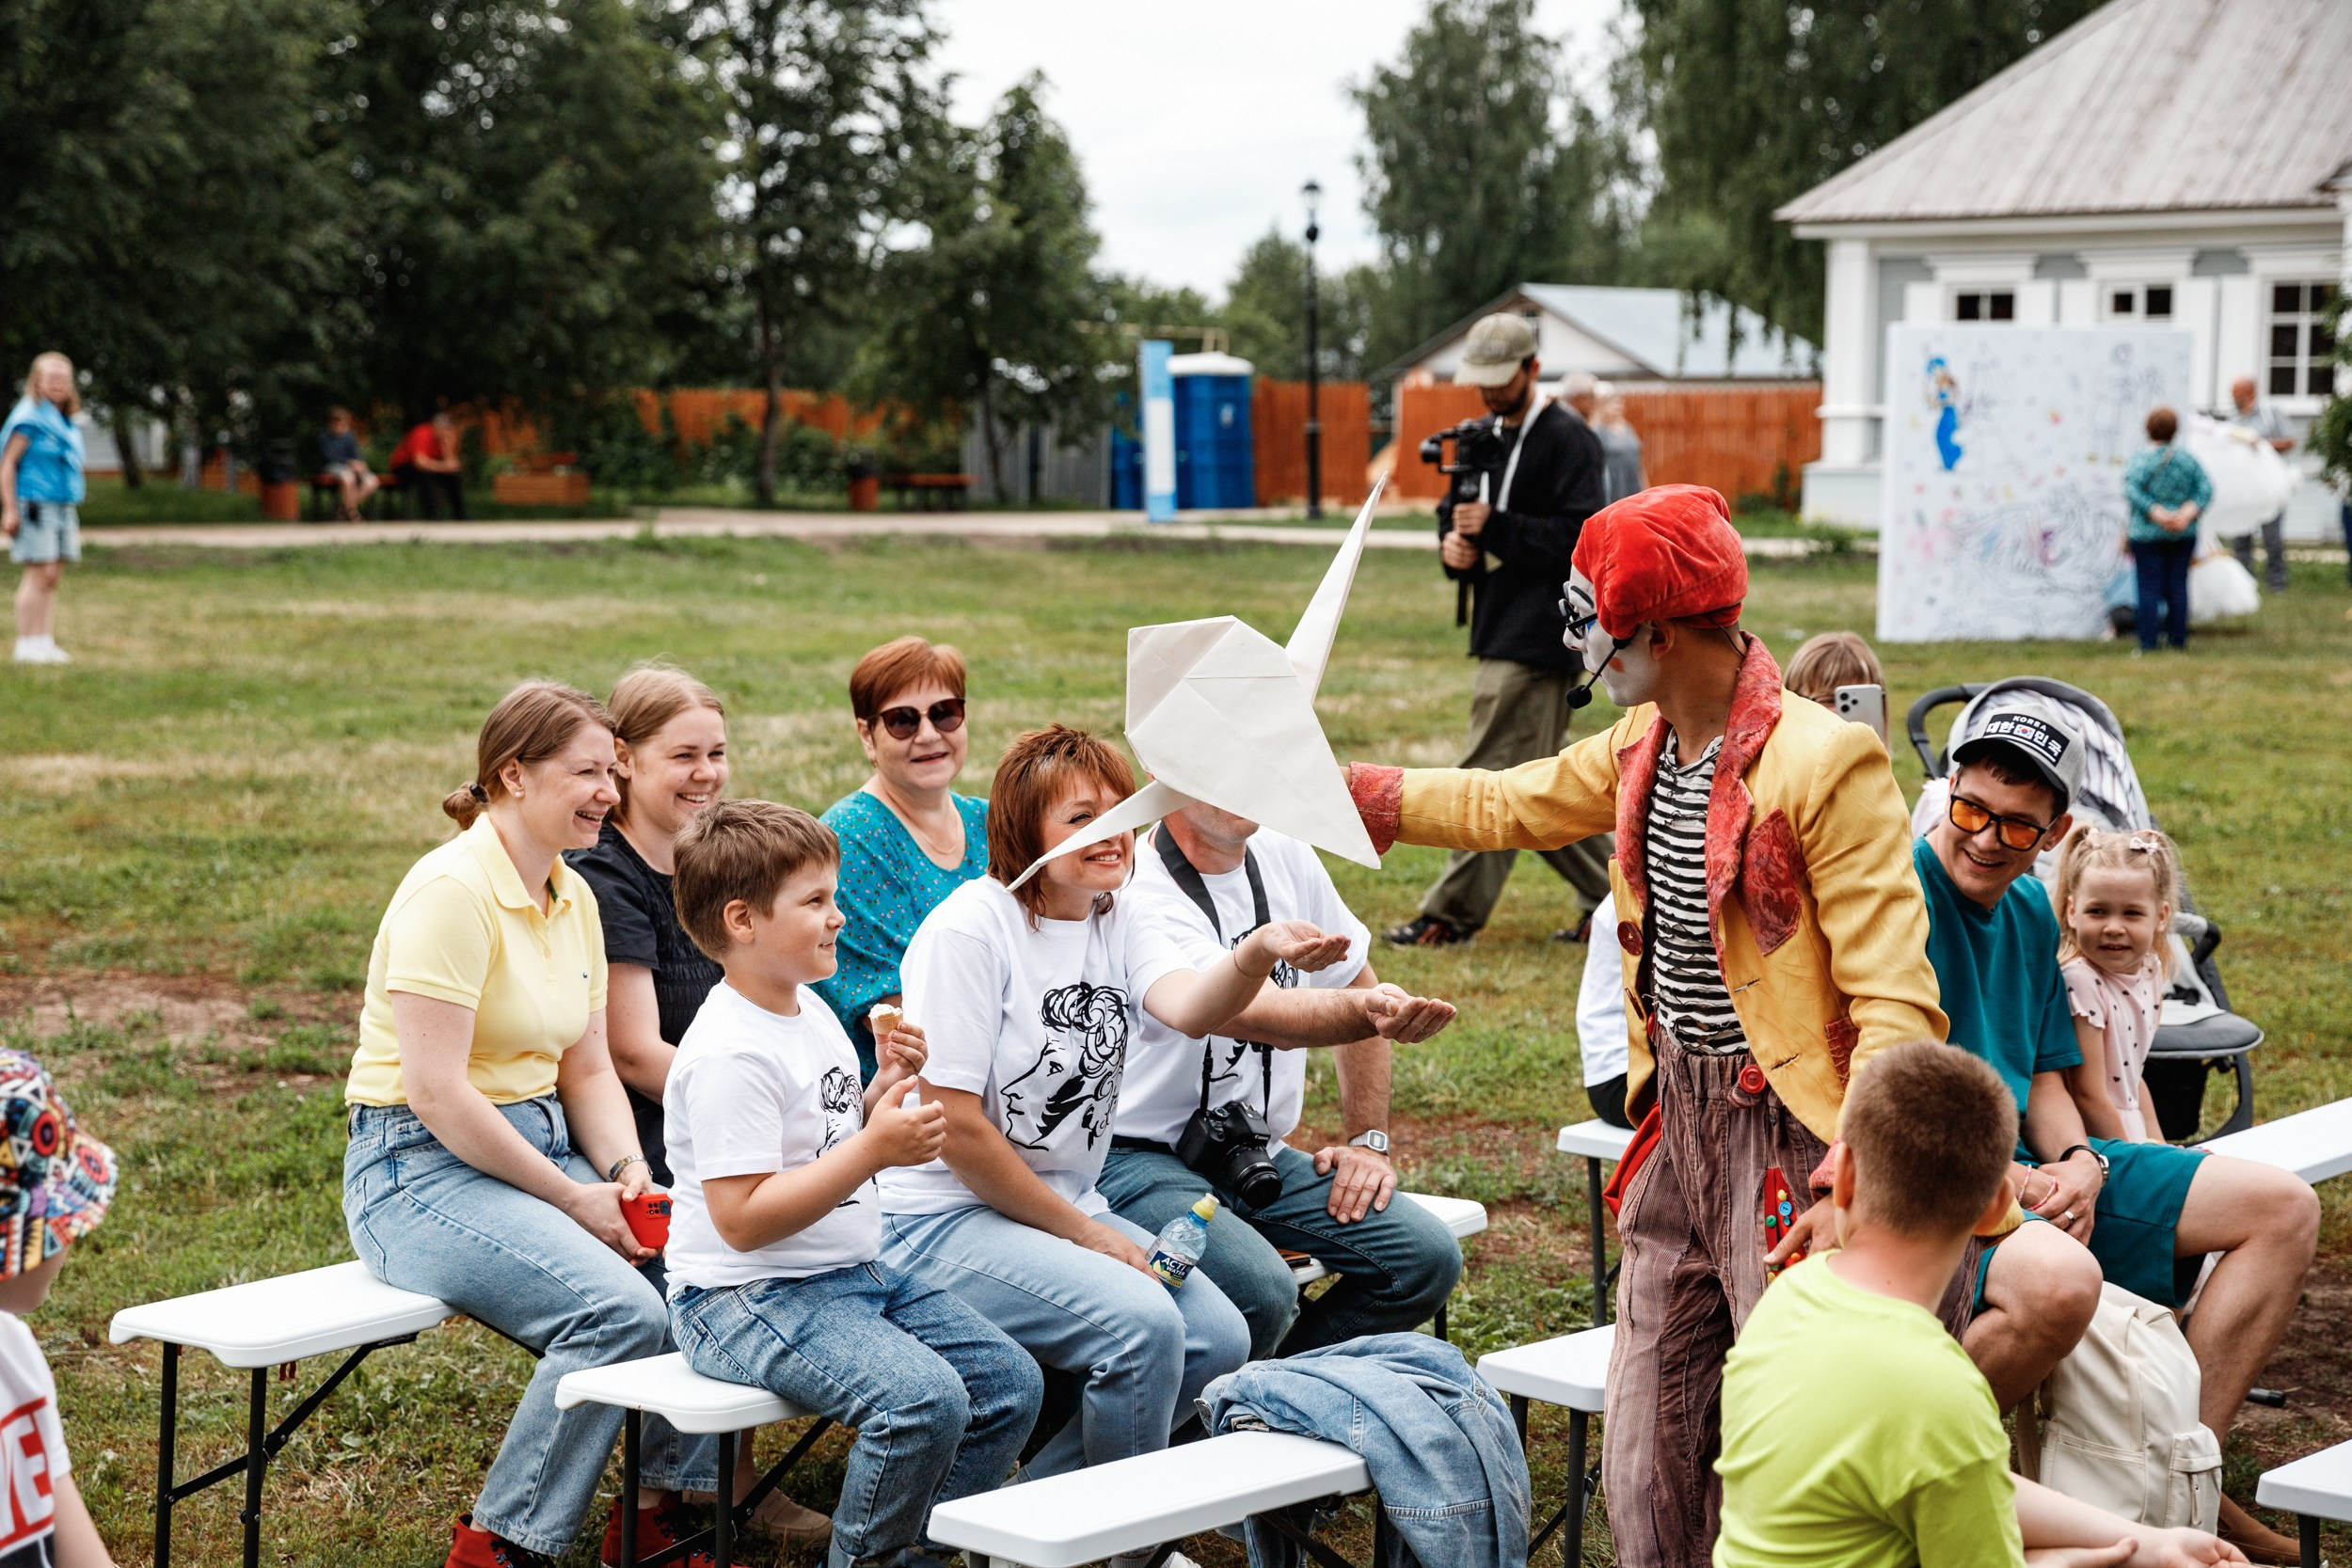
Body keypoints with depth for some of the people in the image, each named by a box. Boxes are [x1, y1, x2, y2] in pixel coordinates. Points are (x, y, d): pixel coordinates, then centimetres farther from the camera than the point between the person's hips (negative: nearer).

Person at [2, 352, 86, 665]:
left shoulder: (67, 423, 16)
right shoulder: (30, 417, -9)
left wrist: (72, 518, 24)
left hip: (63, 507, 8)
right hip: (34, 505, -8)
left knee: (53, 577, 6)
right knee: (40, 574, -11)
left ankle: (45, 642, 8)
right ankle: (27, 645, -7)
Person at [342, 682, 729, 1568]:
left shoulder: (573, 897, 12)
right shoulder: (453, 891, -15)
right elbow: (435, 1093, -21)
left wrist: (626, 1171, -4)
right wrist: (574, 1199, -18)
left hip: (540, 1147, 8)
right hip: (422, 1166, -8)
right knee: (621, 1310, -29)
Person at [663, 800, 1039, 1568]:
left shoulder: (812, 1013, 10)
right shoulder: (729, 1054, -20)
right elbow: (742, 1218, -25)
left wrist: (887, 1090, 3)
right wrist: (874, 1149, -26)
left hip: (854, 1272, 10)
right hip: (748, 1299, -10)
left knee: (1011, 1380, 2)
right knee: (925, 1398, -28)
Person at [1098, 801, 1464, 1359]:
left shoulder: (1284, 857, 4)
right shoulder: (1141, 895, -21)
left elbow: (1355, 985, 16)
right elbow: (1265, 1016, -35)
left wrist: (1369, 1141, 11)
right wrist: (1368, 1012, -54)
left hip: (1259, 1155, 8)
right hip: (1142, 1160, -8)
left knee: (1429, 1257, -8)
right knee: (1261, 1291, -33)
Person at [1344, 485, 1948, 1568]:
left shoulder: (1825, 763, -18)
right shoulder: (1639, 747, 8)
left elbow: (1897, 1001, -21)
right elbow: (1503, 805, 26)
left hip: (1787, 1140, -8)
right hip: (1679, 1123, 8)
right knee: (1643, 1470, 13)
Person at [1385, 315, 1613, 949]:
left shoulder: (1568, 439, -10)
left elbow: (1576, 537, -17)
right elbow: (1453, 512, 21)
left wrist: (1494, 527, -22)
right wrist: (1452, 544, -2)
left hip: (1538, 634, -9)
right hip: (1498, 630, 9)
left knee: (1491, 778, -8)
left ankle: (1453, 913, -3)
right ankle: (1610, 895, 20)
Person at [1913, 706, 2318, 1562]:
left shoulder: (2031, 910, 13)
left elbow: (2043, 1078, 17)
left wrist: (2079, 1164, -5)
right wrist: (1995, 1180, -21)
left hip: (2028, 1165, 9)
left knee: (2282, 1208, 5)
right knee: (2059, 1281, -42)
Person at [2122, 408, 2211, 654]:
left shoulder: (2141, 458, -8)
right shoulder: (2186, 457, 3)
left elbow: (2131, 491, -20)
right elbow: (2205, 489, -3)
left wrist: (2158, 515, -20)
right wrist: (2187, 514, -11)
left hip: (2148, 533, -3)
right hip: (2183, 534, 4)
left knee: (2149, 588, -1)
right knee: (2177, 585, 10)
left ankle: (2148, 643, -3)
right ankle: (2178, 638, 13)